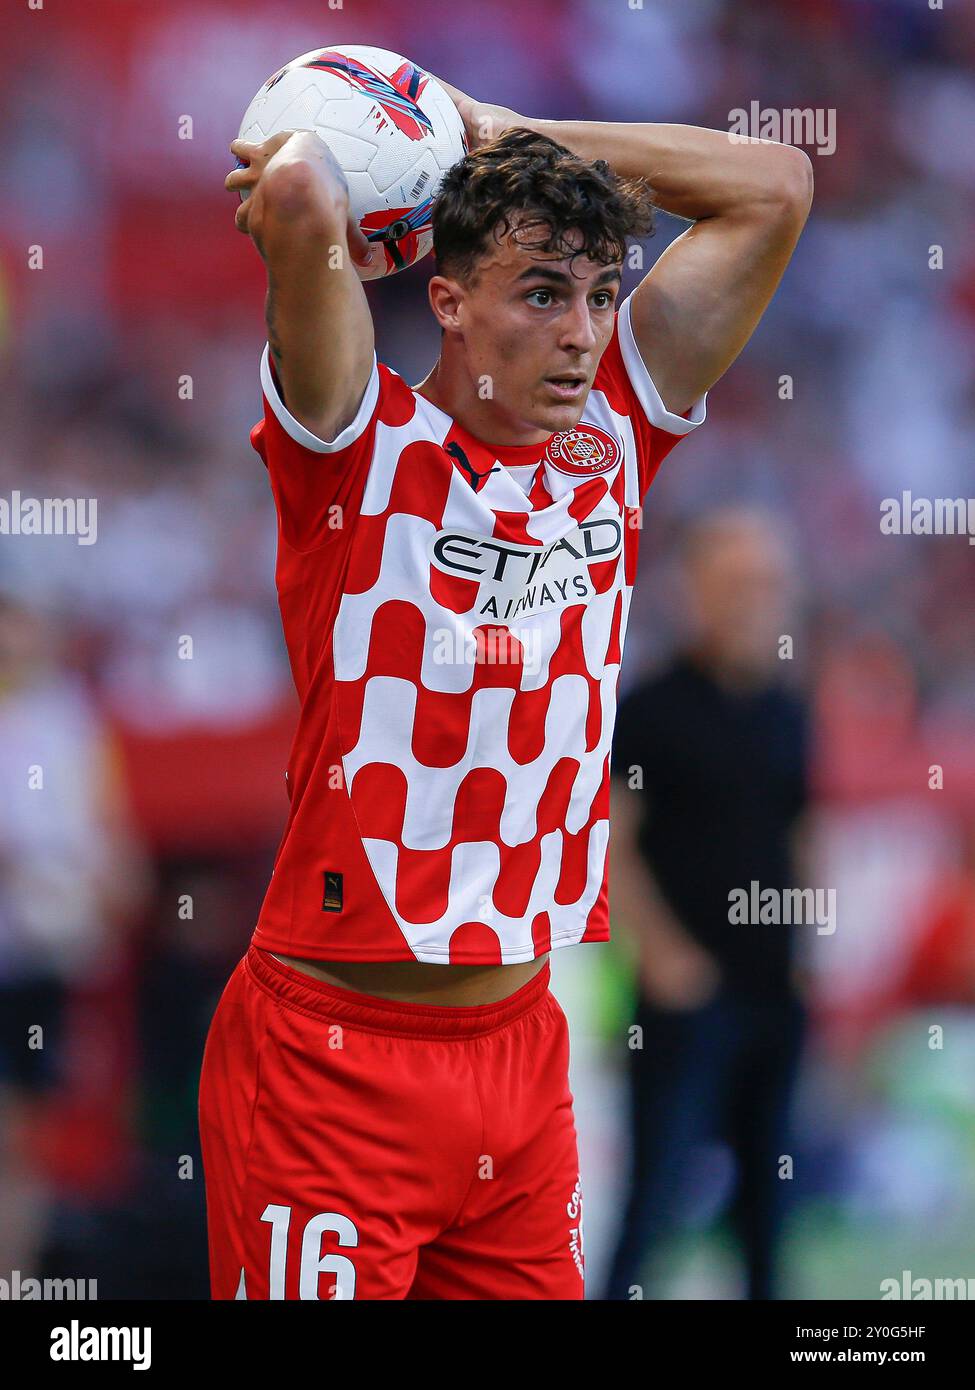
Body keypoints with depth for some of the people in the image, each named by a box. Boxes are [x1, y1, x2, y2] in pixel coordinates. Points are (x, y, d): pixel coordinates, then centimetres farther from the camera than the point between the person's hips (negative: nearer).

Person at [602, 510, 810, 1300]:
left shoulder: (788, 717, 11)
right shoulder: (654, 711, -4)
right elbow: (608, 843, -5)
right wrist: (660, 948, -14)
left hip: (776, 991, 5)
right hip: (690, 993, -5)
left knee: (768, 1186, 8)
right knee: (662, 1184, -7)